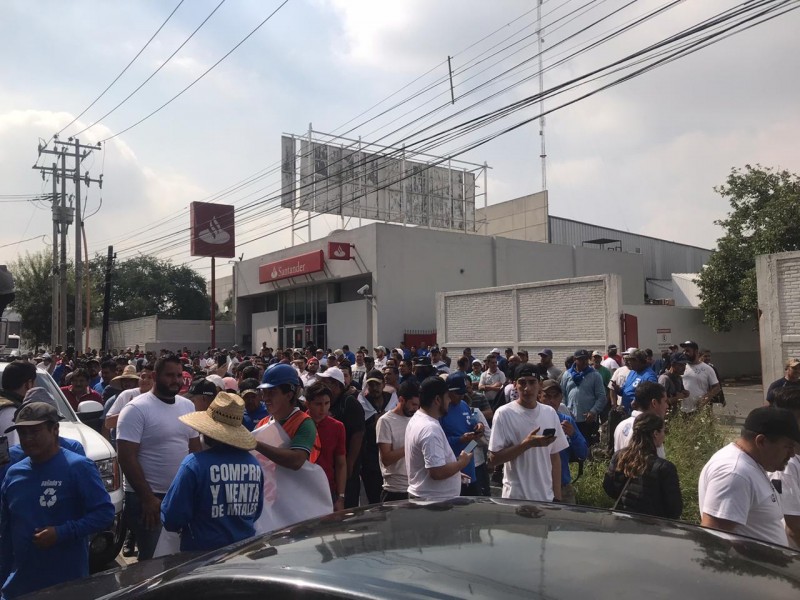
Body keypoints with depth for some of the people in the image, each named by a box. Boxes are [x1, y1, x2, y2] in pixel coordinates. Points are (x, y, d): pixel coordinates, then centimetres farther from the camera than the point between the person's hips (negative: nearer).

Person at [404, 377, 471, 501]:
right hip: (435, 501, -10)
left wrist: (455, 472, 12)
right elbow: (438, 472, -28)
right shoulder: (430, 429, -24)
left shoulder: (416, 419, 7)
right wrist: (462, 463, -13)